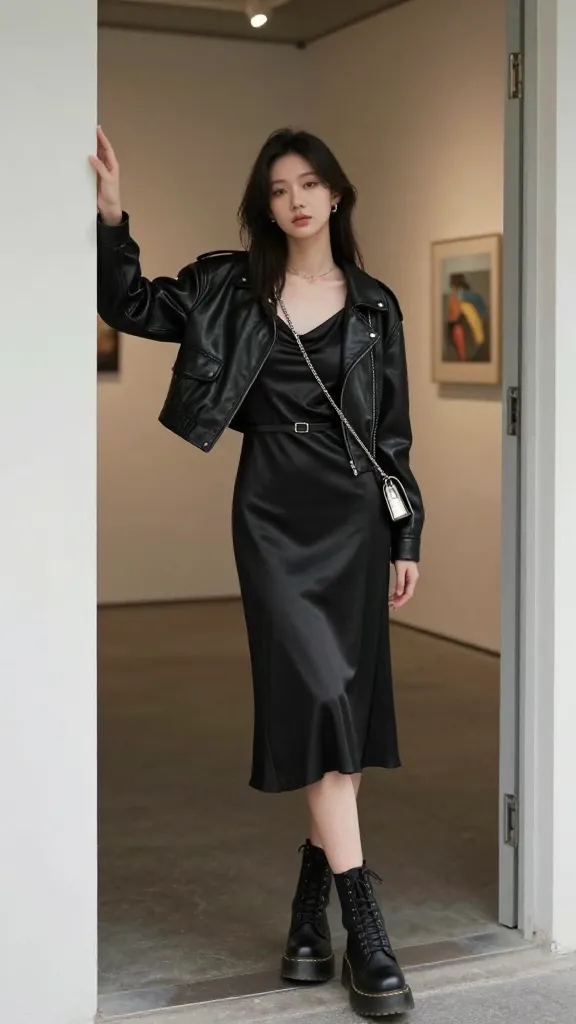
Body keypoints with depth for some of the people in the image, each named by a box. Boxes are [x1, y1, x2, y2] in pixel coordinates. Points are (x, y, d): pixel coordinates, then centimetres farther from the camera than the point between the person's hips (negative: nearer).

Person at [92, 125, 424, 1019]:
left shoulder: (374, 304, 8)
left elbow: (393, 431, 10)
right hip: (274, 512, -2)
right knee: (318, 695, -12)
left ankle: (312, 912, 19)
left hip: (355, 513, 2)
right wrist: (112, 216, -11)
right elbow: (133, 306, 4)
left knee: (350, 704, 3)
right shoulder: (233, 284, 6)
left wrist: (406, 537, 8)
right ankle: (364, 931, -9)